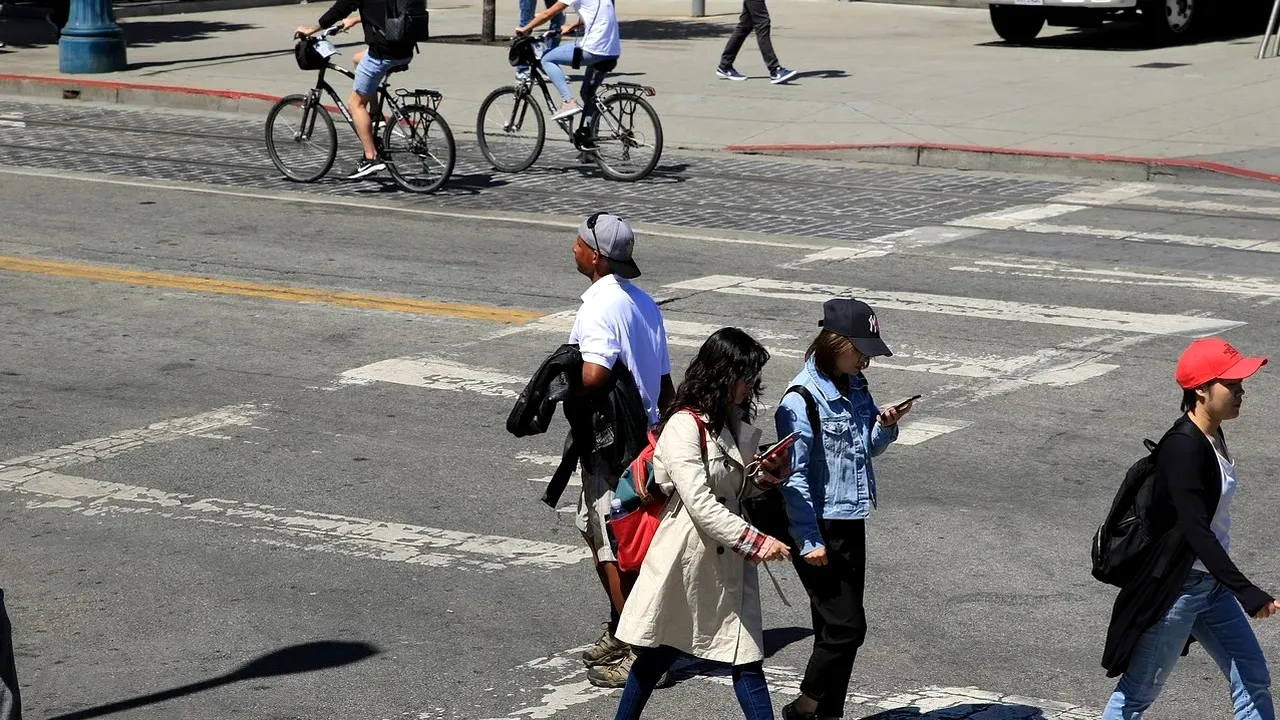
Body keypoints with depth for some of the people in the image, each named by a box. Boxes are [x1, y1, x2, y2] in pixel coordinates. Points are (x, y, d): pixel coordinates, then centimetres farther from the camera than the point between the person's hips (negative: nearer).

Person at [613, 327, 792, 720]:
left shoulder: (734, 422, 9)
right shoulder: (684, 427, -17)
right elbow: (701, 506, -23)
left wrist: (767, 473, -3)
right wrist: (756, 542, -25)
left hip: (729, 559, 7)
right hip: (687, 556, -7)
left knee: (747, 659, 0)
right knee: (659, 654, 10)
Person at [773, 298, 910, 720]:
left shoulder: (856, 387, 7)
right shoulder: (802, 400, -17)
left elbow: (869, 449, 20)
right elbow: (794, 477, -17)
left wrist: (885, 424, -2)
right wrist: (808, 540, -17)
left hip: (851, 523, 8)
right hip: (819, 527, -8)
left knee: (838, 627, 11)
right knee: (846, 626, -7)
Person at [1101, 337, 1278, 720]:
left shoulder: (1212, 437, 4)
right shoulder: (1183, 449, -24)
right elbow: (1196, 531, -31)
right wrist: (1247, 593, -34)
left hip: (1212, 584, 9)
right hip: (1174, 588, -9)